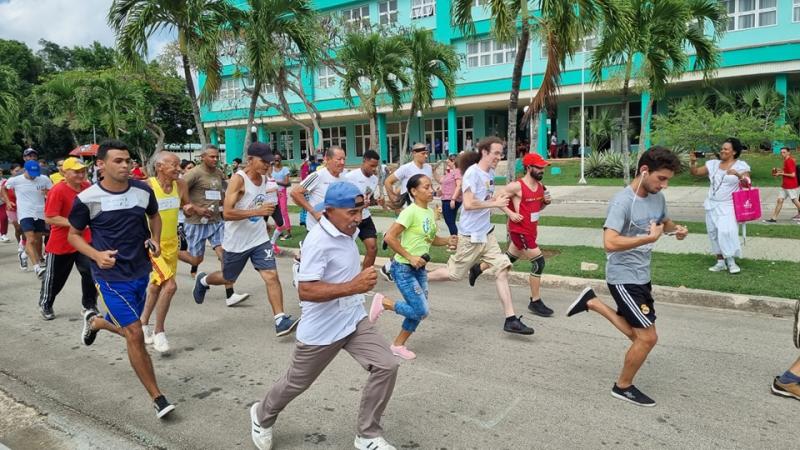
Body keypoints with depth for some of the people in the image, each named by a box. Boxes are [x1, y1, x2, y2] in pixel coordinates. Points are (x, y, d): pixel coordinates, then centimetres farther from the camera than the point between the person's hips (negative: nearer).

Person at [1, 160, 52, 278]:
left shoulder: (44, 179, -5)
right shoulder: (15, 180, -6)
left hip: (40, 213, 3)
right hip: (25, 214, -3)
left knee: (38, 239, 17)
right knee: (31, 239, -17)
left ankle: (39, 260, 36)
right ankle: (37, 267, -27)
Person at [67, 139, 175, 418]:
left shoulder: (143, 191, -4)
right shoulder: (87, 199, -13)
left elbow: (154, 216, 16)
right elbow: (73, 234, 0)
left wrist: (155, 240, -3)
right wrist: (97, 255, -18)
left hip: (140, 272, 5)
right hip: (110, 275, -5)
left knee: (128, 330, 20)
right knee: (135, 335, -10)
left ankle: (94, 321, 55)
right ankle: (158, 398, 2)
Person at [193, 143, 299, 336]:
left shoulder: (264, 178, 2)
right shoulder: (238, 179, -20)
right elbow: (227, 213, -28)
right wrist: (258, 211, -33)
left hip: (260, 239, 5)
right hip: (237, 242, -5)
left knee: (272, 276, -9)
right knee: (228, 279, 17)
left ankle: (281, 321, -8)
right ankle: (202, 281, 49)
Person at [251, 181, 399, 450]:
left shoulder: (347, 232, 2)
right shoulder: (318, 241, -25)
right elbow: (305, 291, -31)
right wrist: (353, 287, -35)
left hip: (354, 321, 7)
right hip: (321, 330, -6)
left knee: (386, 366, -8)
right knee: (296, 384, 15)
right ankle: (262, 417, 46)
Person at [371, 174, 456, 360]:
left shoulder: (430, 212, 7)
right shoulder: (410, 212, -19)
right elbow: (389, 237, -23)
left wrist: (448, 240, 1)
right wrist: (410, 257, -23)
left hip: (419, 268, 8)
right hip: (404, 269, -8)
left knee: (418, 311, 9)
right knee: (421, 311, -11)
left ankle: (398, 345, 26)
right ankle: (383, 302, 8)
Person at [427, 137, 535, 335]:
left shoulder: (491, 173, 9)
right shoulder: (472, 173, -17)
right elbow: (468, 204, -26)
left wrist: (498, 199, 5)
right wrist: (495, 203, -19)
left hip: (487, 233, 8)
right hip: (471, 236, -8)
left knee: (502, 270, -2)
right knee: (454, 274, 5)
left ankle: (511, 319, 0)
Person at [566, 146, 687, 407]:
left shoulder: (657, 197, 2)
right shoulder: (622, 202, -22)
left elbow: (664, 221, 24)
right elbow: (610, 243, -33)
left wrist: (676, 229, 2)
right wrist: (649, 237, -33)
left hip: (642, 276, 9)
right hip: (624, 278, -9)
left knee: (637, 334, 17)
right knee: (648, 337, -4)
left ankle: (592, 303, 28)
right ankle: (623, 387, 17)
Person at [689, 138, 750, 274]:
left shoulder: (741, 165, -4)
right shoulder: (713, 164, 8)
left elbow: (747, 183, -13)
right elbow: (695, 172, 9)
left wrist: (738, 175, -31)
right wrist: (693, 162, -9)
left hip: (728, 206, -5)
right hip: (712, 205, 5)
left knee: (726, 231, -21)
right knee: (714, 233, 7)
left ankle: (731, 261, -7)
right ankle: (720, 262, 17)